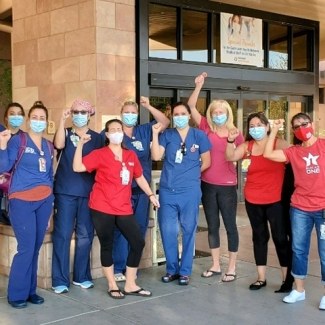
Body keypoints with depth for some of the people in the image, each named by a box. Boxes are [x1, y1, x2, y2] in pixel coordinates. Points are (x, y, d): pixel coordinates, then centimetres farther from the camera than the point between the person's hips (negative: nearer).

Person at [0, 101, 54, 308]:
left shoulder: (48, 146, 12)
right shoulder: (17, 141, -3)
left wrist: (50, 200, 14)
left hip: (44, 201, 5)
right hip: (22, 201, -5)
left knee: (36, 248, 8)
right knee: (26, 248, -8)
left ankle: (30, 290, 18)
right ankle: (17, 294, 5)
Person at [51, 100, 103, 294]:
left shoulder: (97, 138, 10)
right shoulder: (66, 133, 6)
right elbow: (59, 145, -17)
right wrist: (62, 120, -17)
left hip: (88, 192, 2)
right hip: (65, 191, -2)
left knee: (85, 235, 6)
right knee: (62, 234, -3)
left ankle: (82, 276, 18)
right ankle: (60, 280, 2)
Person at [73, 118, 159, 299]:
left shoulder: (131, 155, 10)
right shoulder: (99, 154, -3)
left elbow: (139, 177, 21)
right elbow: (77, 167, -11)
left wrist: (151, 195, 17)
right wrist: (81, 144, -14)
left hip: (124, 208, 5)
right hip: (102, 208, -4)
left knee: (138, 242, 2)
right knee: (107, 245, 5)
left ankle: (130, 284, 15)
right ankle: (112, 285, 20)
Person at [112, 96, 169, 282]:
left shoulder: (144, 131, 8)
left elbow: (165, 123, 2)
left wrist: (148, 106, -7)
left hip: (142, 189, 4)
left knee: (139, 229, 9)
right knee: (121, 229, -2)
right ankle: (118, 268, 7)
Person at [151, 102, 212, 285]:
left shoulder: (199, 135, 3)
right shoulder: (167, 135, 6)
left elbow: (206, 162, 8)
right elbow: (156, 156, -8)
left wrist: (191, 173, 5)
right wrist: (155, 134, -10)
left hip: (190, 191, -1)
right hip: (167, 190, 2)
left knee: (188, 231, 6)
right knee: (167, 231, 6)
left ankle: (185, 271, 17)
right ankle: (172, 269, 21)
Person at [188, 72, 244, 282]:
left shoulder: (236, 134, -3)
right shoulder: (206, 128, 0)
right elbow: (191, 107, -4)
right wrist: (199, 86, -14)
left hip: (227, 186, -2)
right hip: (207, 184, 2)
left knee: (230, 225, 5)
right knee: (212, 225, 13)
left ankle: (232, 268, 16)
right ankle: (215, 266, 26)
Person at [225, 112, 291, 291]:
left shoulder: (279, 144, -7)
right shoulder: (246, 146, 6)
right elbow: (230, 157, -3)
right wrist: (230, 140, -17)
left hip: (275, 200, -4)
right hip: (252, 200, 4)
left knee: (280, 237, -1)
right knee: (259, 236, 12)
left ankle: (287, 278, 8)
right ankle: (261, 277, 21)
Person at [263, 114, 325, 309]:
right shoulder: (293, 152, 5)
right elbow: (268, 154, -1)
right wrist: (275, 131, 0)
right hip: (300, 209, 3)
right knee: (299, 249, 10)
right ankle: (299, 290, 24)